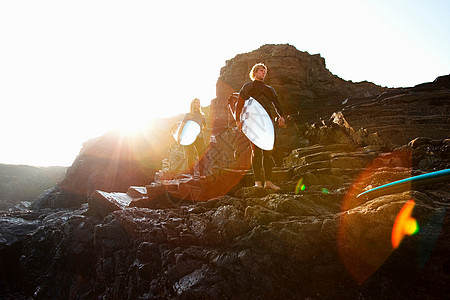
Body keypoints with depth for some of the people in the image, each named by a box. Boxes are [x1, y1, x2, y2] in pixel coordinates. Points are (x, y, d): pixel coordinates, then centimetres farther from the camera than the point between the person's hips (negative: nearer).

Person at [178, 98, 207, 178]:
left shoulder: (202, 115, 16)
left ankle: (202, 174, -2)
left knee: (202, 155, -7)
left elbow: (205, 126, 32)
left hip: (199, 137, 3)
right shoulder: (188, 115, 5)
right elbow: (182, 125, -5)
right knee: (190, 156, -4)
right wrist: (178, 135, -16)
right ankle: (191, 174, 7)